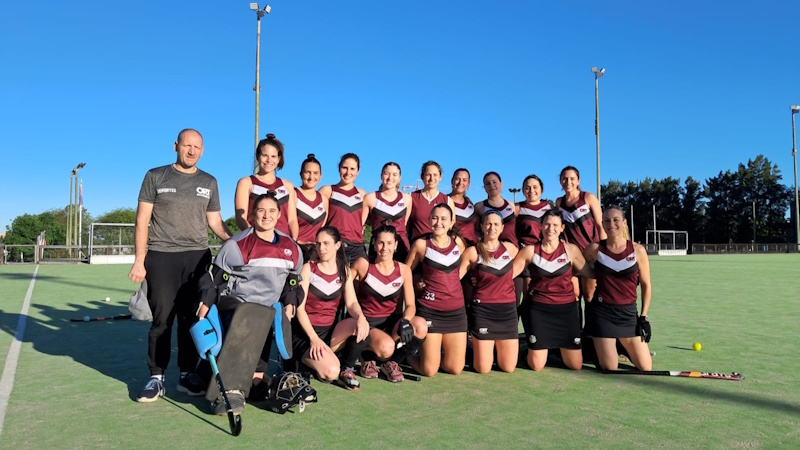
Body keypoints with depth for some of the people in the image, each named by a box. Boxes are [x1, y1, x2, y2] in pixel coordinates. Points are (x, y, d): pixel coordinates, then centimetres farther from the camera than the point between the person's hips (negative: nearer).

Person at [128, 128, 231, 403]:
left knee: (193, 318, 5)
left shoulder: (209, 182, 13)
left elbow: (215, 222, 13)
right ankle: (156, 378, 8)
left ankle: (187, 374, 16)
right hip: (161, 256, -2)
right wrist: (139, 261, -5)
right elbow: (142, 221, 2)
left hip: (198, 257, 3)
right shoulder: (156, 176, 5)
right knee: (162, 318, -2)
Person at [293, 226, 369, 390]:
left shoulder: (344, 271, 6)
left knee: (362, 325, -26)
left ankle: (347, 369, -5)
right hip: (305, 332, -4)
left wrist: (361, 317, -29)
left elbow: (351, 302, -5)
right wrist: (314, 338, -21)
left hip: (330, 330, 4)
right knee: (331, 372, -27)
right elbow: (300, 308, -10)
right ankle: (306, 359, 5)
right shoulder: (308, 269, -6)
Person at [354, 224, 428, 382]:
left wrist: (405, 321, -26)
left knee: (420, 326, -27)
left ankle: (392, 362, -1)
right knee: (386, 347, -34)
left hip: (392, 321, 3)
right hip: (369, 322, -3)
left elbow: (410, 305, -6)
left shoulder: (403, 270, 0)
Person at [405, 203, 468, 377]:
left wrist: (449, 284, 8)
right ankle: (411, 354, 29)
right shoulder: (421, 244, -4)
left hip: (456, 310, 4)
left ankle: (435, 355, 34)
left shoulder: (458, 242, 5)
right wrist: (418, 284, -5)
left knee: (455, 369, 4)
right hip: (430, 310, -3)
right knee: (429, 371, -3)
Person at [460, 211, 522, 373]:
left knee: (508, 368, 5)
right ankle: (477, 350, 31)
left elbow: (521, 265, 21)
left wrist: (506, 278, 8)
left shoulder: (510, 248, 4)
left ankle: (495, 348, 36)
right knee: (483, 369, -2)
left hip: (508, 310, 3)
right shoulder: (472, 252, -5)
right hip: (482, 310, -3)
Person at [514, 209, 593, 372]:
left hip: (566, 308, 1)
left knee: (576, 366, 5)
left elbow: (591, 273, 1)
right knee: (536, 366, 1)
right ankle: (533, 349, 36)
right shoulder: (530, 250, -4)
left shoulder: (571, 249, -1)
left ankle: (560, 348, 38)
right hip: (538, 309, -1)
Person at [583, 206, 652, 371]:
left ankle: (625, 348, 31)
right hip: (601, 312, -1)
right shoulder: (595, 249, -5)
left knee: (645, 367, 2)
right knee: (609, 368, -2)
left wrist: (644, 317, 1)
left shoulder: (638, 250, -3)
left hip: (628, 312, 2)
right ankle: (598, 347, 30)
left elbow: (646, 285, 3)